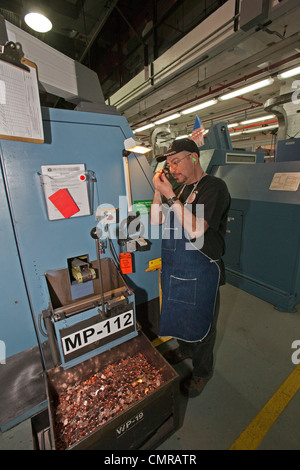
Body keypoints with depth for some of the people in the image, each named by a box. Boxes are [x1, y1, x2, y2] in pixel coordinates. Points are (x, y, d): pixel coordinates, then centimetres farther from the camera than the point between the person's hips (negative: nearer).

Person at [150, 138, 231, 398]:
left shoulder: (214, 186, -16)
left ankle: (202, 371, 43)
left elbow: (195, 230, -28)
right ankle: (185, 348, 56)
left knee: (201, 323, 15)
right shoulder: (179, 187, 7)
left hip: (199, 272, -7)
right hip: (173, 268, 7)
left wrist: (170, 195, -24)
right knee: (178, 315, 26)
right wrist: (158, 191, -6)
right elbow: (155, 220, 6)